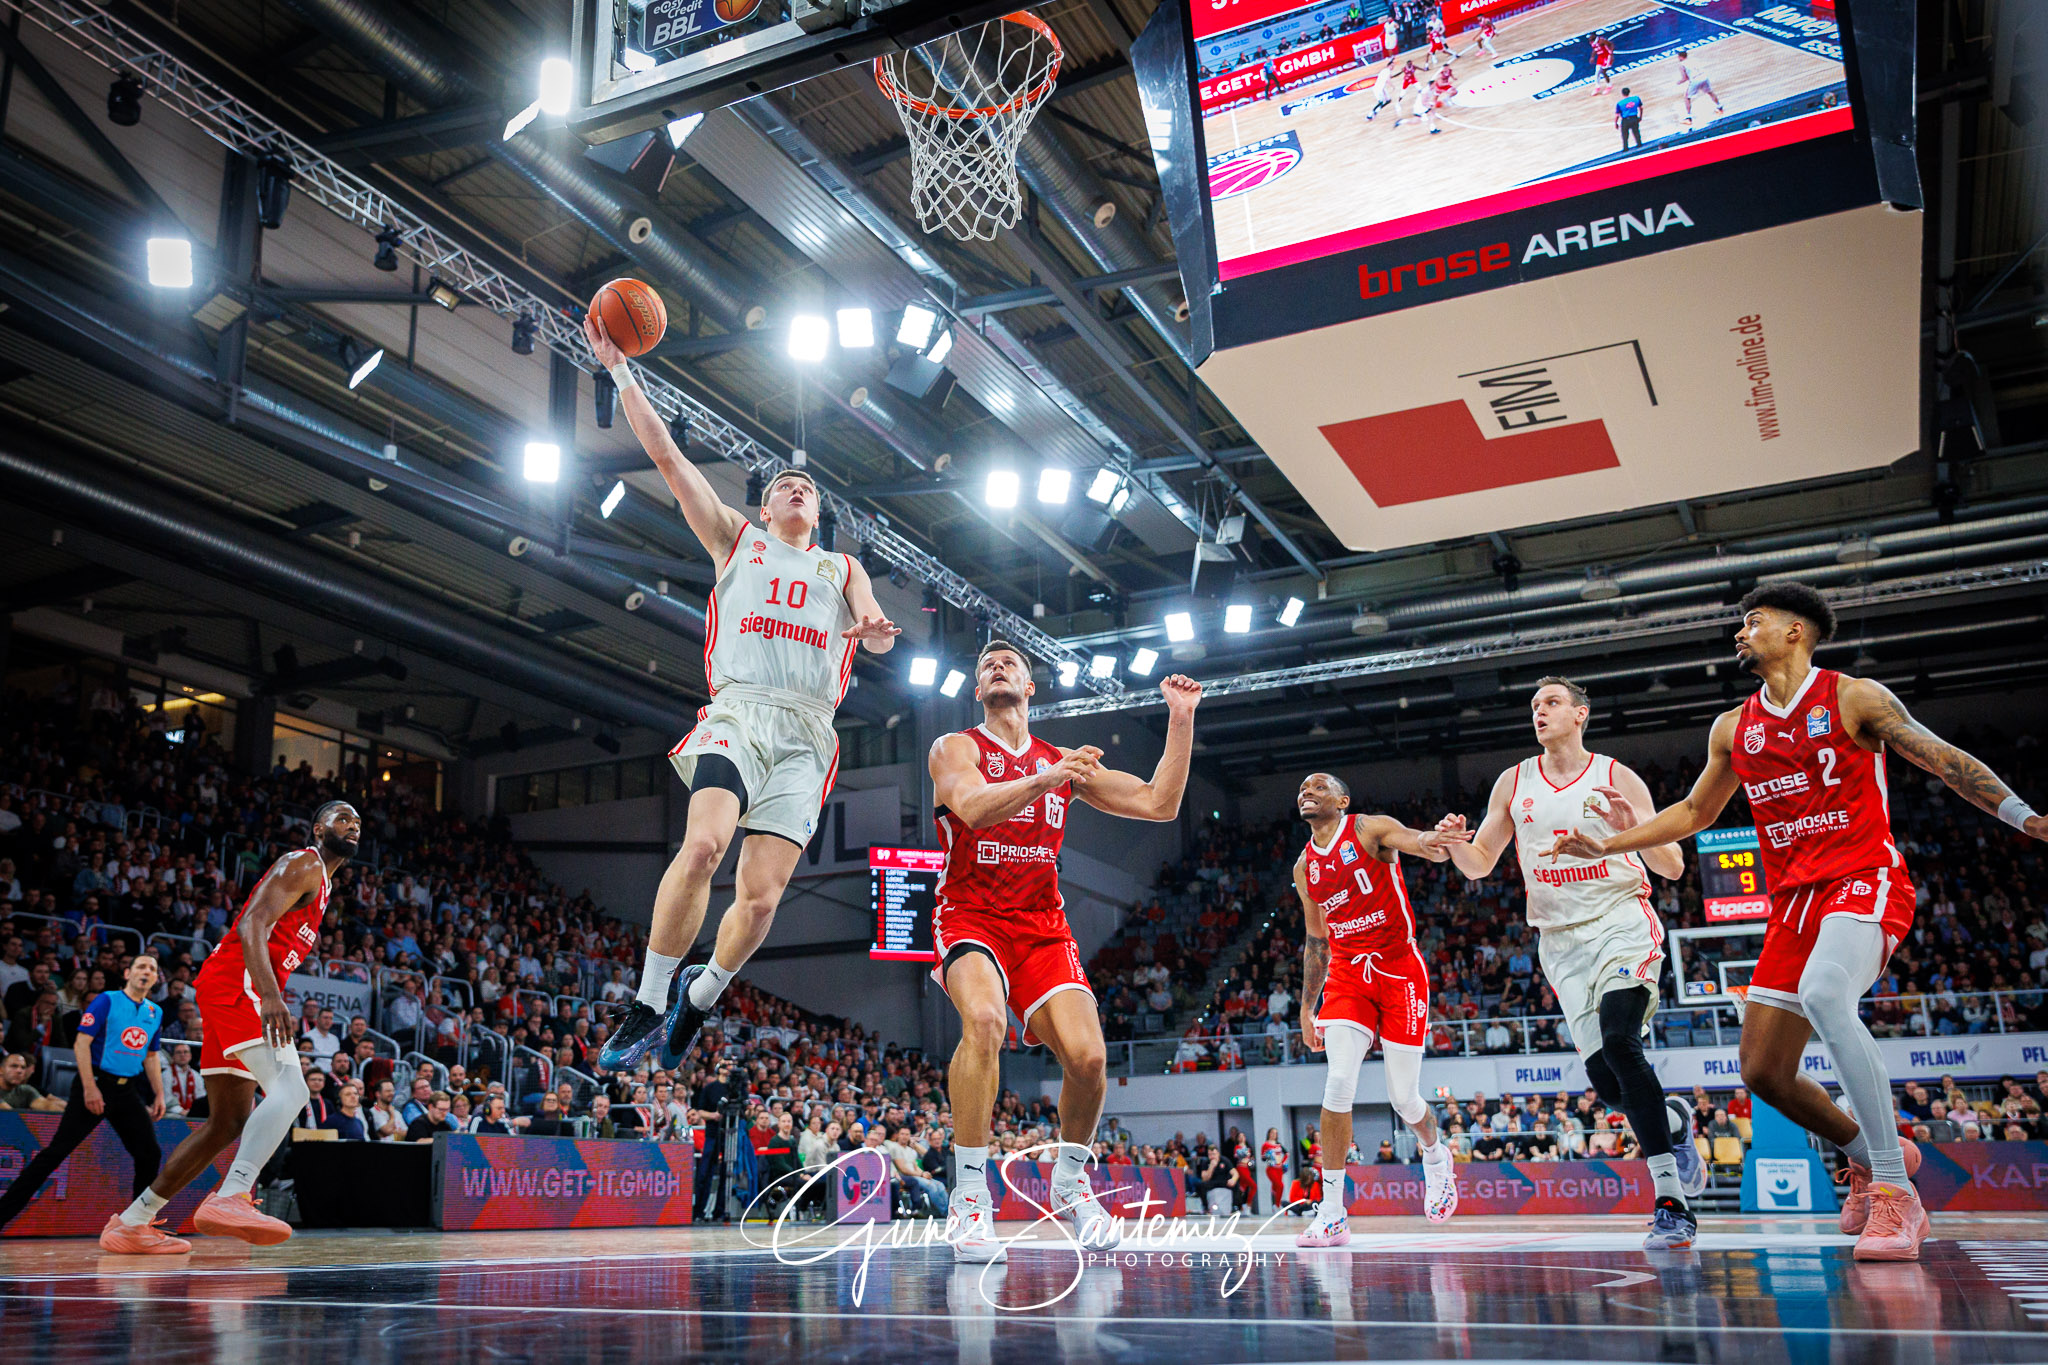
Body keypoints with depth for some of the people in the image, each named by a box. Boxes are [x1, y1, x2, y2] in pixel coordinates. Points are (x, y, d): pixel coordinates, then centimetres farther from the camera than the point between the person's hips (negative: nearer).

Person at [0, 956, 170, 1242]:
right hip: (95, 1084, -5)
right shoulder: (106, 1001, -4)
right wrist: (89, 1087, -18)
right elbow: (82, 1043, -10)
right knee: (57, 1151, -10)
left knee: (150, 1154, -1)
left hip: (128, 1091, 6)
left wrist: (159, 1095, 14)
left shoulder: (156, 1012, 13)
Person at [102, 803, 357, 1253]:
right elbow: (252, 926, -20)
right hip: (236, 983, -10)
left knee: (228, 1122, 14)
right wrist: (270, 994, -34)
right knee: (290, 1089, -28)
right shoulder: (303, 864, -5)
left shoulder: (320, 881, 25)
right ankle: (229, 1198, -42)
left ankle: (130, 1222, 23)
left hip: (231, 993, 10)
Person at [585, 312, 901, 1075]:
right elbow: (667, 455, 17)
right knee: (703, 845, -28)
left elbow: (880, 639, 12)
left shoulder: (843, 569, 28)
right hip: (740, 711, -2)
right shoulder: (736, 539, 23)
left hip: (807, 732, 2)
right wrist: (620, 369, 13)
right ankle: (649, 1002, -13)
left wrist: (876, 628, -13)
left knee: (761, 898, -9)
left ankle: (702, 994, 18)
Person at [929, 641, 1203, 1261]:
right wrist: (1045, 779, -37)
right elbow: (974, 807, -21)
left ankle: (1069, 1183, 14)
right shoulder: (955, 748, 1)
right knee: (984, 1019, -33)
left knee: (1087, 1055, -15)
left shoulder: (1063, 762, 13)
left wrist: (1181, 720, 3)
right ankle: (971, 1196, -20)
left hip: (1042, 927, 4)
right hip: (970, 920, -3)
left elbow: (1158, 803, 10)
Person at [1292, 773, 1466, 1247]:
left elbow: (1416, 841, -25)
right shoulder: (1305, 868, 10)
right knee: (1339, 1083, -15)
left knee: (1403, 1098, 1)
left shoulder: (1371, 830, -5)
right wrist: (1307, 1007, 15)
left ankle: (1435, 1157, 37)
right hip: (1347, 973, 3)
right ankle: (1332, 1212, -10)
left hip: (1400, 970, -3)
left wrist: (1433, 842, -50)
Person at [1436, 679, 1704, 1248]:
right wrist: (1455, 842, -12)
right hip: (1560, 939, 4)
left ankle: (1671, 1201, -23)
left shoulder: (1617, 779, 0)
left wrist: (1632, 831, -22)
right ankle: (1674, 1119, 33)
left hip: (1622, 921, -3)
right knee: (1609, 1083, -3)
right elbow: (1479, 865, 12)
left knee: (1619, 1041, -27)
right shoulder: (1514, 783, 9)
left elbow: (1673, 867, -1)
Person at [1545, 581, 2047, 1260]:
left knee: (1823, 994, -37)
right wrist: (1610, 845, 16)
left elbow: (1944, 760, 1)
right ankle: (1868, 1155, 29)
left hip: (1864, 880, -6)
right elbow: (1695, 811, 24)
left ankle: (1895, 1192, -30)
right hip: (1793, 901, 6)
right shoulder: (1732, 729, 14)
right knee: (1763, 1072, 1)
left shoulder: (1855, 697, -1)